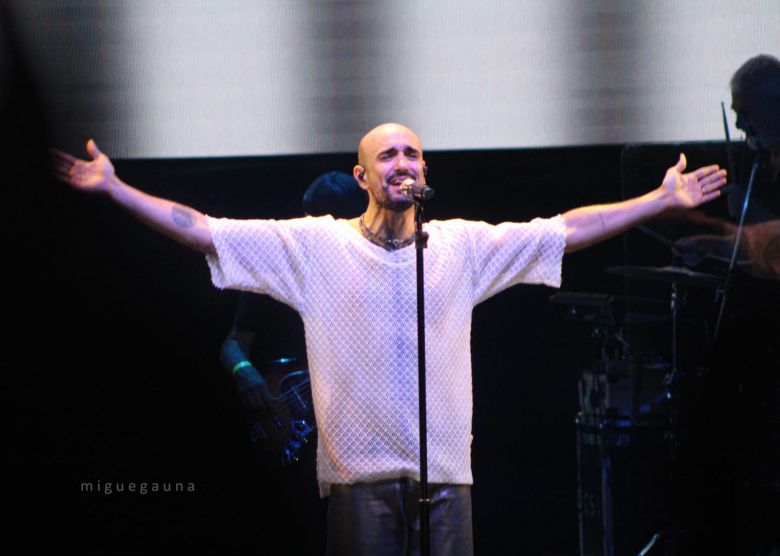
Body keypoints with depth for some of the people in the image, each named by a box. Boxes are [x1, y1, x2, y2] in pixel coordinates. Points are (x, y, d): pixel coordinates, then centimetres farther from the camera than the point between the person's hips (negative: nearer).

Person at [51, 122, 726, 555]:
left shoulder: (465, 244, 9)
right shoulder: (314, 244, 4)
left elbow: (567, 230, 10)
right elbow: (200, 230, 1)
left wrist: (664, 199, 8)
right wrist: (114, 188, -6)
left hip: (443, 468, 2)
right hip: (359, 469, -2)